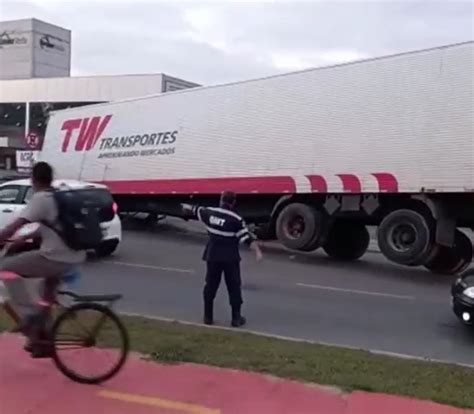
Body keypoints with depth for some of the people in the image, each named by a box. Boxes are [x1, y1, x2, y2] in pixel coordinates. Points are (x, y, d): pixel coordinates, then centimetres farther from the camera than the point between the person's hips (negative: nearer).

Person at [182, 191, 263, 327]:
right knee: (234, 287, 5)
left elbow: (197, 210, 22)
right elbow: (247, 237, -17)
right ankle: (236, 318, 7)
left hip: (213, 256, 4)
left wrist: (187, 207, 43)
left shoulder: (210, 212, 1)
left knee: (210, 286, 14)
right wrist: (257, 251, -16)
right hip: (230, 258, -4)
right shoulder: (236, 219, -13)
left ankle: (208, 316, 20)